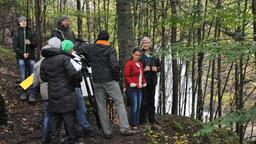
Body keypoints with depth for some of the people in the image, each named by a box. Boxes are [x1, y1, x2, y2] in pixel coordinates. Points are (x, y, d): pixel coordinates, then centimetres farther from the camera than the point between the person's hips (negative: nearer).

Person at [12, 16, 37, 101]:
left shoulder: (31, 32, 8)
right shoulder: (16, 34, 5)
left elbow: (35, 44, 7)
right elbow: (15, 47, 0)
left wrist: (30, 43, -14)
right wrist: (22, 53, -13)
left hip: (31, 57, 1)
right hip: (21, 57, -1)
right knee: (23, 77, 1)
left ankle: (32, 94, -1)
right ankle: (23, 93, 11)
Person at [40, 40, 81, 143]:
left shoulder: (44, 61, 10)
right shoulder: (64, 58, -11)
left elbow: (43, 77, 15)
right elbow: (74, 72, -22)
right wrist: (77, 82, -4)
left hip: (52, 96, 6)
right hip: (66, 95, -6)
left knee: (54, 118, 12)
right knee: (69, 118, 2)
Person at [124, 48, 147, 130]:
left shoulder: (140, 64, 15)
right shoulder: (129, 64, -9)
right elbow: (126, 76, -12)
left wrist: (144, 82, 12)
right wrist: (131, 83, -20)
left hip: (139, 88, 8)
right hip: (132, 88, -8)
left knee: (138, 107, 10)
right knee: (134, 107, -9)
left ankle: (137, 123, 19)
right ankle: (134, 125, -1)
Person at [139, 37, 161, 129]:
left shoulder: (154, 56, 11)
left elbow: (159, 66, 18)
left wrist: (156, 69, -2)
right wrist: (143, 70, -17)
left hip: (152, 81, 5)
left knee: (151, 101, 11)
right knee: (144, 101, -5)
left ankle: (152, 121, 18)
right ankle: (142, 121, 4)